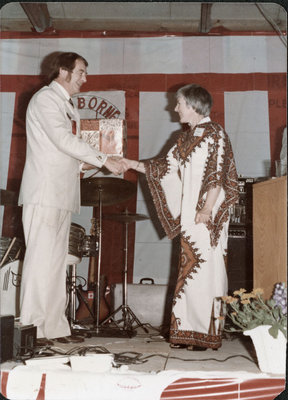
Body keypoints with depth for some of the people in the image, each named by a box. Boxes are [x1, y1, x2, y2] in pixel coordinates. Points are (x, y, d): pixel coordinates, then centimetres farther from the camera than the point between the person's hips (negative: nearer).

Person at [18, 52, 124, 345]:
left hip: (62, 194, 9)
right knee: (40, 258, -10)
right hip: (44, 192, -9)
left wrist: (82, 165, 8)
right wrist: (103, 160, -13)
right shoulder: (45, 99, -4)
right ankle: (31, 328, -6)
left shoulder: (68, 106, 23)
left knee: (56, 261, 8)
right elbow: (63, 139, -16)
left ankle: (55, 327, 12)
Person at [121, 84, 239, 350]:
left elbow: (218, 176, -12)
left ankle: (206, 334, 0)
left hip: (208, 217, -7)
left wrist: (206, 210, -18)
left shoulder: (214, 133, -4)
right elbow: (165, 168, 20)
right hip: (189, 218, 7)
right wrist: (131, 164, 17)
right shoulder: (185, 139, 20)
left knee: (205, 271, -6)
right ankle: (189, 331, 11)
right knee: (190, 271, 6)